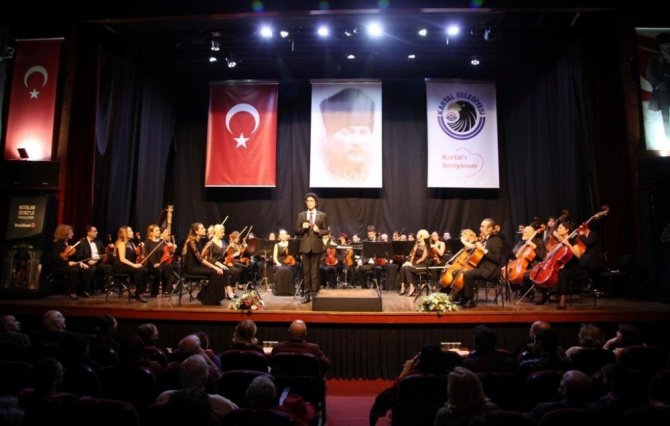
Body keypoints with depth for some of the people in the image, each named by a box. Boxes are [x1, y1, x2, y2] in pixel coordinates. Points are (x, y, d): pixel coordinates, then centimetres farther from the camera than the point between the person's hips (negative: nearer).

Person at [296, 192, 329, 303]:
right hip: (305, 246, 2)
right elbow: (297, 231, 7)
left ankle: (314, 293, 11)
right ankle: (307, 294, 11)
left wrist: (318, 231, -14)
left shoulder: (322, 215, 3)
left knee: (315, 271, 3)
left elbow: (326, 231, 4)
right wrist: (302, 228, -13)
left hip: (316, 246, -2)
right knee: (306, 271, 5)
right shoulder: (301, 215, 8)